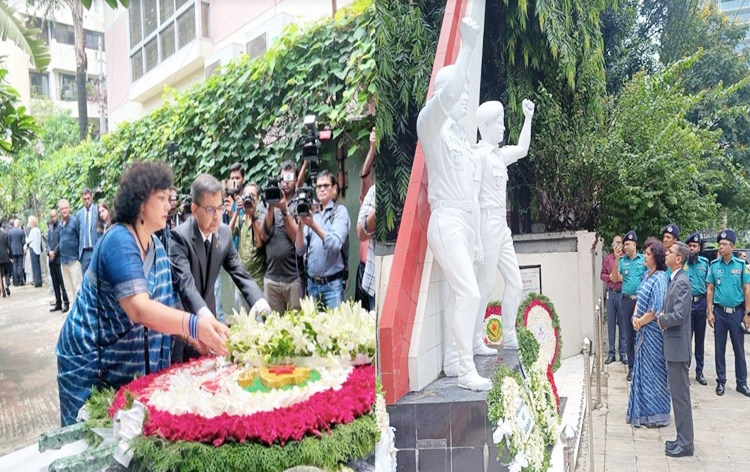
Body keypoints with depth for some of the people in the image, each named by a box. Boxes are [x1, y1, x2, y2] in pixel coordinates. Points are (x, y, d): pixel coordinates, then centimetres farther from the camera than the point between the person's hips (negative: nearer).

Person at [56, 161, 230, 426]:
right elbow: (139, 309, -36)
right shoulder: (119, 241, -23)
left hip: (135, 364, 8)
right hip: (91, 361, -7)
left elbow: (162, 306, 4)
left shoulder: (156, 248, 4)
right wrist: (194, 324, -48)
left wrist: (195, 336, -11)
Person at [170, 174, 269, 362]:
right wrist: (206, 317, -48)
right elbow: (185, 283, -32)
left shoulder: (225, 233, -4)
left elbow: (240, 273, -6)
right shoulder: (180, 236, -21)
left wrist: (262, 306, -22)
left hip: (207, 316, 5)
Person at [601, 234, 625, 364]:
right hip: (611, 293, 3)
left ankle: (623, 353, 12)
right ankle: (611, 353, 14)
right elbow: (602, 274, 10)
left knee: (623, 324, 3)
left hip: (623, 294, -3)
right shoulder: (608, 258, 7)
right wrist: (610, 277, -8)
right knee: (611, 323, 7)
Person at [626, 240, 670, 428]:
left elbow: (657, 309, -21)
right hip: (642, 329, 8)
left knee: (653, 370, 3)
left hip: (653, 330, -8)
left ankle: (657, 414, 16)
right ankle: (644, 410, 27)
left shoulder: (660, 278, -17)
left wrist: (641, 321, -10)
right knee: (642, 368, 15)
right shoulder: (646, 274, 9)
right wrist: (635, 317, -2)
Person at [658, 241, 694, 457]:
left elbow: (678, 316, -25)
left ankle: (685, 443, 9)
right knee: (677, 394, 16)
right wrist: (662, 317, 0)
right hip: (673, 345, 10)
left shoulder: (682, 282, -18)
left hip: (677, 346, -10)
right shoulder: (675, 279, 12)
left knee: (681, 396, -1)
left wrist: (660, 319, -8)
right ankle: (683, 439, 26)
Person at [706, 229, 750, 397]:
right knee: (719, 348, 8)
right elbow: (710, 290, 2)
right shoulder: (714, 265, -1)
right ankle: (721, 381, 18)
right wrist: (710, 312, -3)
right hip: (719, 312, 1)